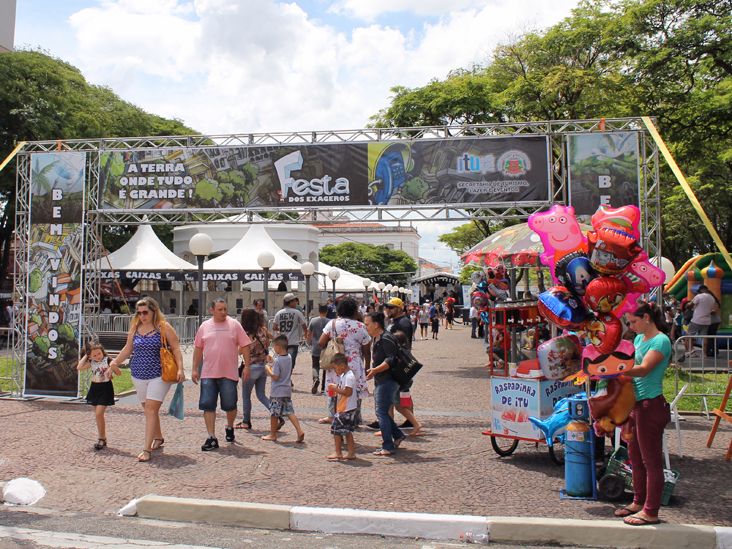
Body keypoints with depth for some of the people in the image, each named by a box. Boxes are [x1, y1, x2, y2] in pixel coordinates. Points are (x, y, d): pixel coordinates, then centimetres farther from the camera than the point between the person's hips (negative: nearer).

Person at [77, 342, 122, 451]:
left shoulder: (107, 360, -10)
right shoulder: (91, 362, 4)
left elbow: (119, 373, -8)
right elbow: (79, 367, -8)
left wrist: (112, 368, -27)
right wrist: (85, 356, -4)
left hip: (105, 388, -6)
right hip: (94, 388, 6)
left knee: (99, 414, -12)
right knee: (98, 414, 11)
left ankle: (101, 439, 0)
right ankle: (102, 438, 22)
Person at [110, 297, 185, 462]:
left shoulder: (164, 327, -5)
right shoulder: (134, 328, 9)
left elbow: (176, 348, -6)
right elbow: (128, 349, 21)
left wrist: (180, 369, -15)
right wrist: (115, 362, 18)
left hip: (159, 375, -5)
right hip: (138, 375, 5)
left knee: (151, 409, -11)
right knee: (148, 409, 12)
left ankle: (147, 449, -10)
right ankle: (158, 438, 32)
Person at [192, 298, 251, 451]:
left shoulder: (234, 325, -1)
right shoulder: (204, 326, 6)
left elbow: (245, 346, 1)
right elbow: (198, 349, 12)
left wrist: (247, 366, -4)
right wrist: (195, 369, 9)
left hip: (229, 374, -2)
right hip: (208, 374, 2)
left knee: (230, 405, 6)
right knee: (208, 405, -1)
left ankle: (229, 428, 34)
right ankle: (212, 438, 7)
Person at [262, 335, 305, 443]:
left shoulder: (277, 360, -19)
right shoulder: (289, 357, 5)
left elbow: (275, 376, -20)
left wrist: (268, 369, -7)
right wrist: (272, 361, 15)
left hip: (277, 391, -7)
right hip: (287, 390, 7)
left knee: (274, 413, 7)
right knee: (290, 412, 9)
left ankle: (273, 435, 18)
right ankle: (299, 431, -3)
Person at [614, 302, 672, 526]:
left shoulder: (661, 341, -15)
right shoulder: (639, 338, 12)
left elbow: (644, 369, -27)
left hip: (651, 405, -9)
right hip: (636, 404, 9)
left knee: (651, 461, 2)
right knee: (635, 458, 18)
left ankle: (651, 512, 11)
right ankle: (639, 502, 32)